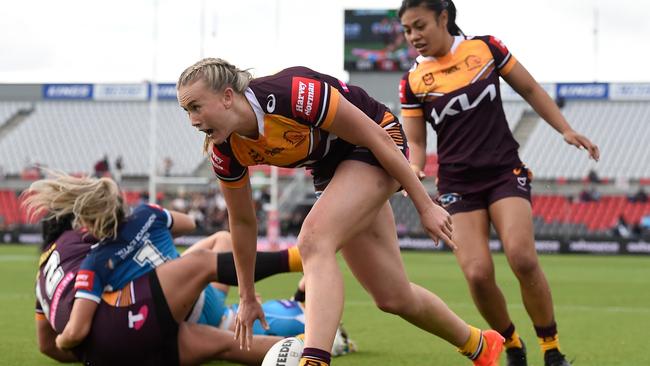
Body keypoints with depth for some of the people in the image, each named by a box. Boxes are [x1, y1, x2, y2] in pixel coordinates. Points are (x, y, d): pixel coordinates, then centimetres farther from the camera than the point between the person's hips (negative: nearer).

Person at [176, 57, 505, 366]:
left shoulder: (292, 94, -34)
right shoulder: (226, 152, -14)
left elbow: (377, 136, -24)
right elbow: (242, 222, 3)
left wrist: (425, 206, -18)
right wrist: (247, 298, 10)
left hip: (374, 150, -7)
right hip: (332, 171, 7)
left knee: (314, 240, -31)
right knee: (394, 297, 8)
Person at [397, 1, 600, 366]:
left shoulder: (486, 48, 1)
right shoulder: (413, 82, 2)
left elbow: (531, 90, 11)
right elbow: (416, 142, 9)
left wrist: (566, 130, 5)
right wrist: (414, 168, -13)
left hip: (505, 172, -1)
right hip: (458, 184, 1)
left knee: (523, 259, -23)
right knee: (478, 274, -17)